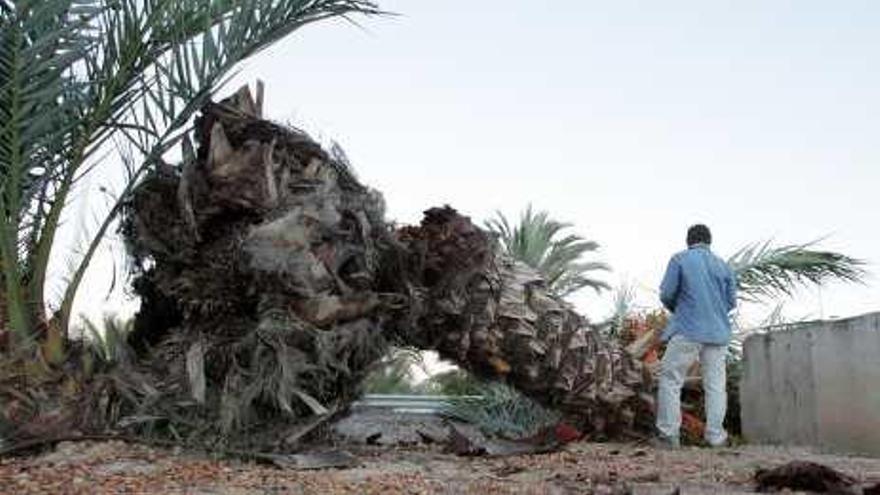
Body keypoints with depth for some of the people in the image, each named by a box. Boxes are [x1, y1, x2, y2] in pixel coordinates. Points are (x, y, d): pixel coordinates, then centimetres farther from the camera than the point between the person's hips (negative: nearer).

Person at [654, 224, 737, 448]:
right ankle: (715, 436, 6)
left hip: (687, 331, -4)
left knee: (670, 380, 2)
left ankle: (668, 434, -2)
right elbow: (731, 301, 11)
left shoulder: (679, 259, -1)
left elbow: (666, 294, -4)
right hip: (718, 333, 4)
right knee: (715, 385, 7)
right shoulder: (723, 265, 10)